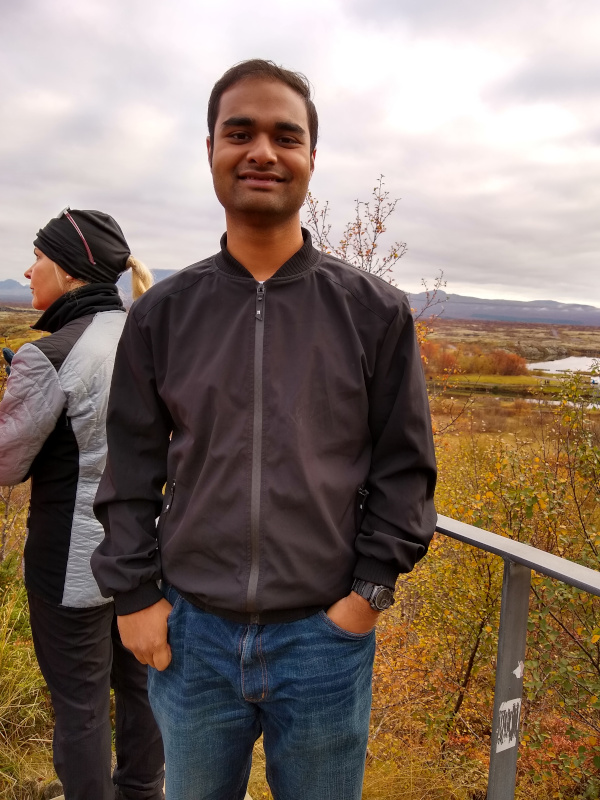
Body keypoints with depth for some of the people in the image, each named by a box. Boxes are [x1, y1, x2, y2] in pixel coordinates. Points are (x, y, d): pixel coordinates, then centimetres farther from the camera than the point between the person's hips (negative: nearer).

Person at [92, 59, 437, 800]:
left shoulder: (374, 312, -5)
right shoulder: (162, 313, -1)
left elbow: (405, 466, -2)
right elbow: (131, 472, 2)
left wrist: (370, 589, -7)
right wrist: (132, 596, -1)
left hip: (327, 635, -1)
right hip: (190, 634, 2)